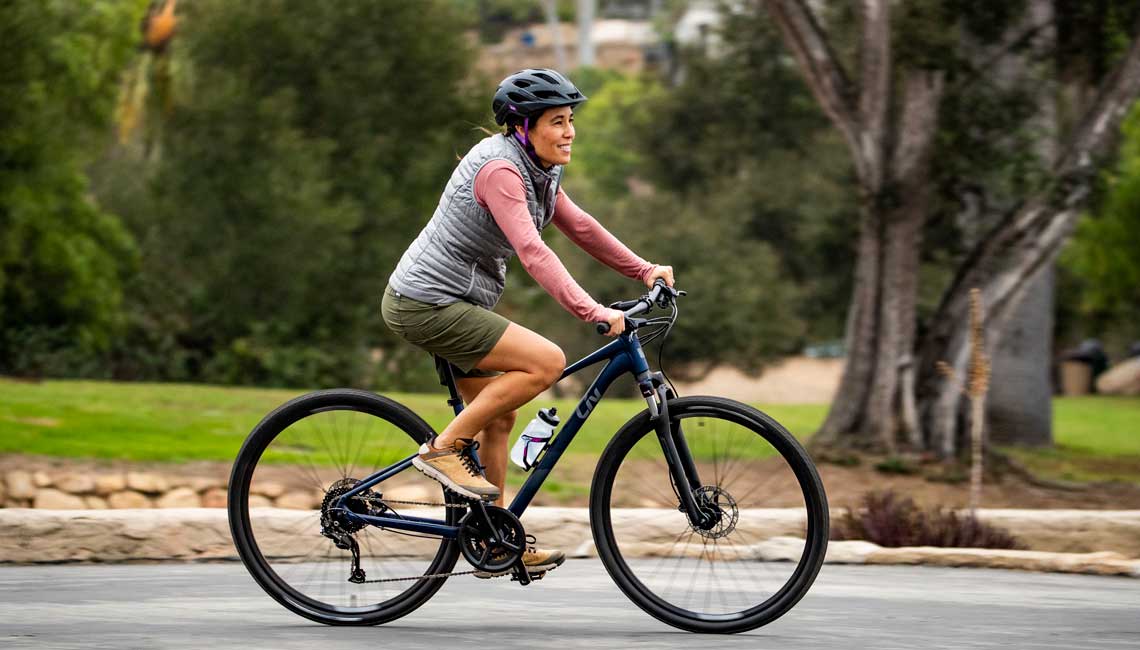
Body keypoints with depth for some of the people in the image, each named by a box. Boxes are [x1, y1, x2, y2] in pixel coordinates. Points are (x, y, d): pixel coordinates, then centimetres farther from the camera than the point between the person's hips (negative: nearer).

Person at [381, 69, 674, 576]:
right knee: (547, 361, -19)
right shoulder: (499, 168, -22)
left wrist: (644, 270, 10)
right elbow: (533, 252, -32)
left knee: (498, 417, 15)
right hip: (426, 305, -10)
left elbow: (580, 227, 18)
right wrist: (594, 313, -37)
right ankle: (444, 448, -10)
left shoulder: (537, 171, 9)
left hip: (447, 304, 10)